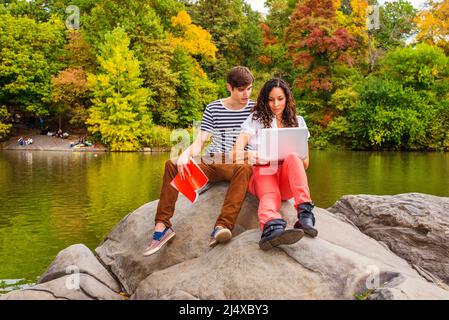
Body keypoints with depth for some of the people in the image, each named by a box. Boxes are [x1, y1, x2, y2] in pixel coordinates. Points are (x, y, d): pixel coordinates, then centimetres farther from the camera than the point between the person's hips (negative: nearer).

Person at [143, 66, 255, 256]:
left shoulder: (255, 109, 6)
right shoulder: (213, 109, 9)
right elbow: (199, 142, 3)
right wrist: (185, 155, -18)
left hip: (237, 165, -2)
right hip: (211, 164, 3)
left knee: (245, 168, -39)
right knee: (171, 165, -20)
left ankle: (222, 227, -51)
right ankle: (162, 225, -22)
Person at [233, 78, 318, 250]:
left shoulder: (297, 122, 19)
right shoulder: (256, 118, 13)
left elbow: (305, 163, 14)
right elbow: (236, 150, -1)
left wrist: (293, 156, -9)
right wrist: (249, 154, -25)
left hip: (288, 178, 2)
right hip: (263, 171, -2)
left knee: (293, 158, -32)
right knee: (270, 195, -37)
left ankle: (305, 215, -48)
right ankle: (272, 229, -70)